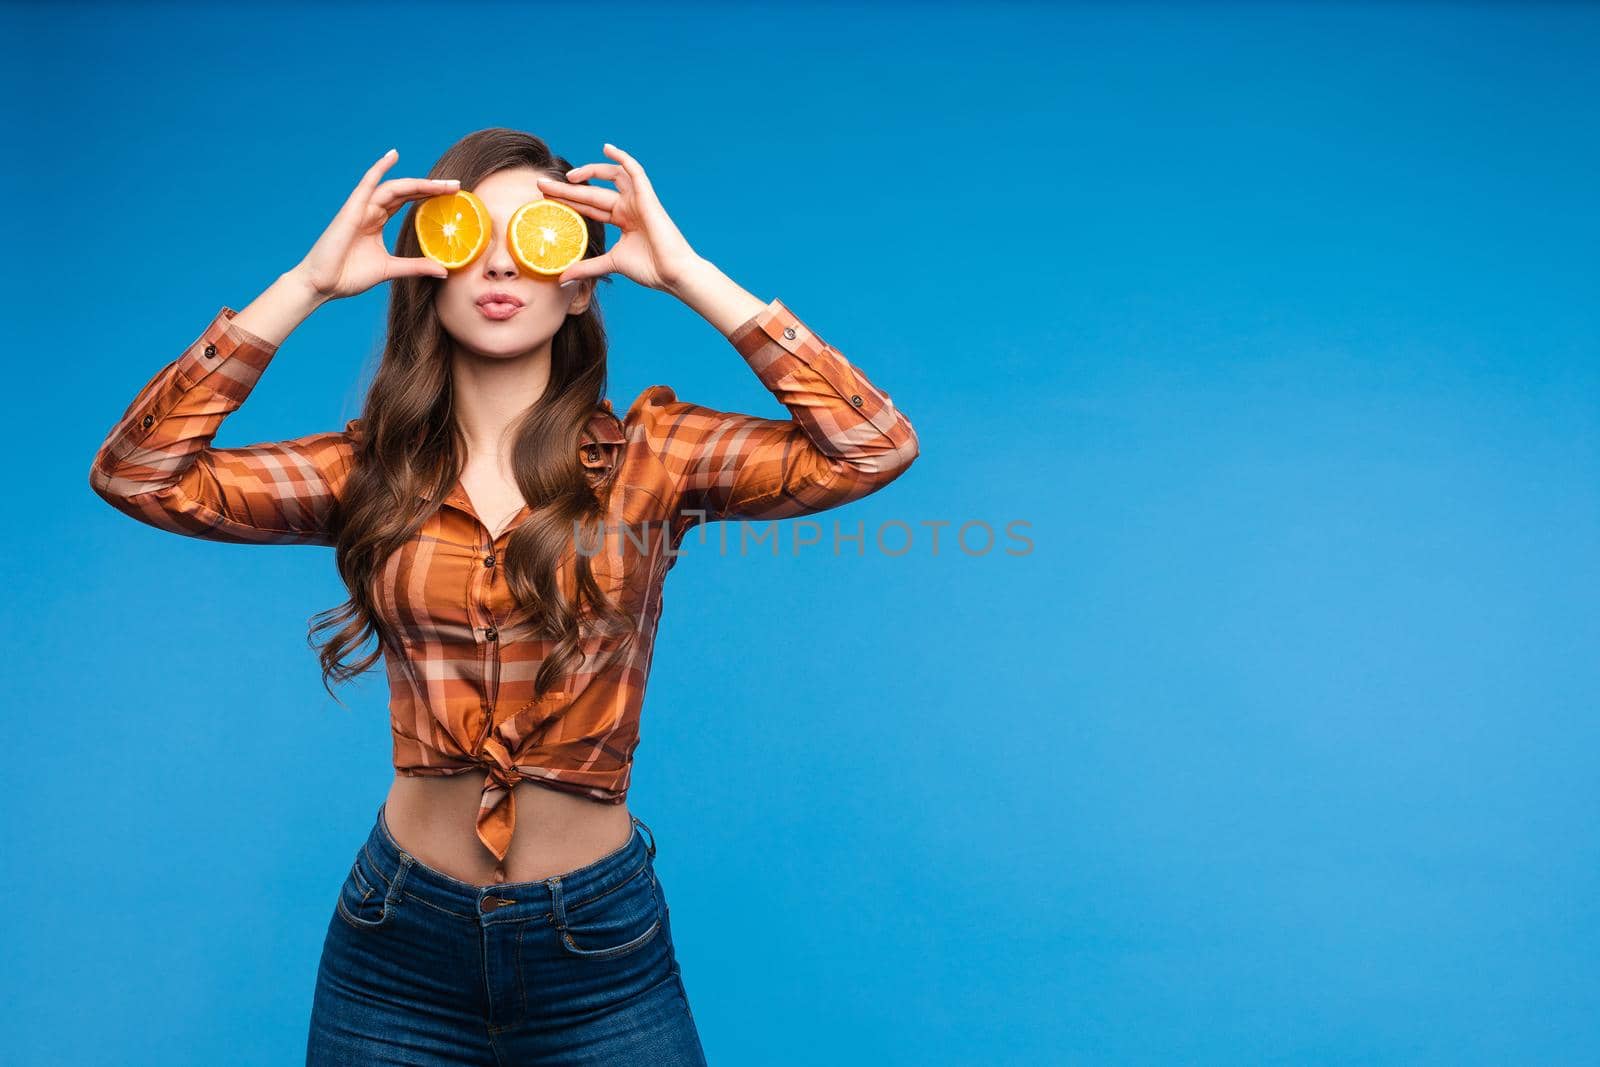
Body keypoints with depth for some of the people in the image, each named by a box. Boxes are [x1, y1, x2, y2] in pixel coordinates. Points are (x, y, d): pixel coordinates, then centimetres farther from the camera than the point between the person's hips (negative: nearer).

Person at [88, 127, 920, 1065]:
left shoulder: (649, 455, -7)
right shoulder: (370, 470, -1)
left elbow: (875, 447, -19)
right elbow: (136, 473, -10)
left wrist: (686, 274, -18)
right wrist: (305, 286, -13)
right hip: (398, 941, 2)